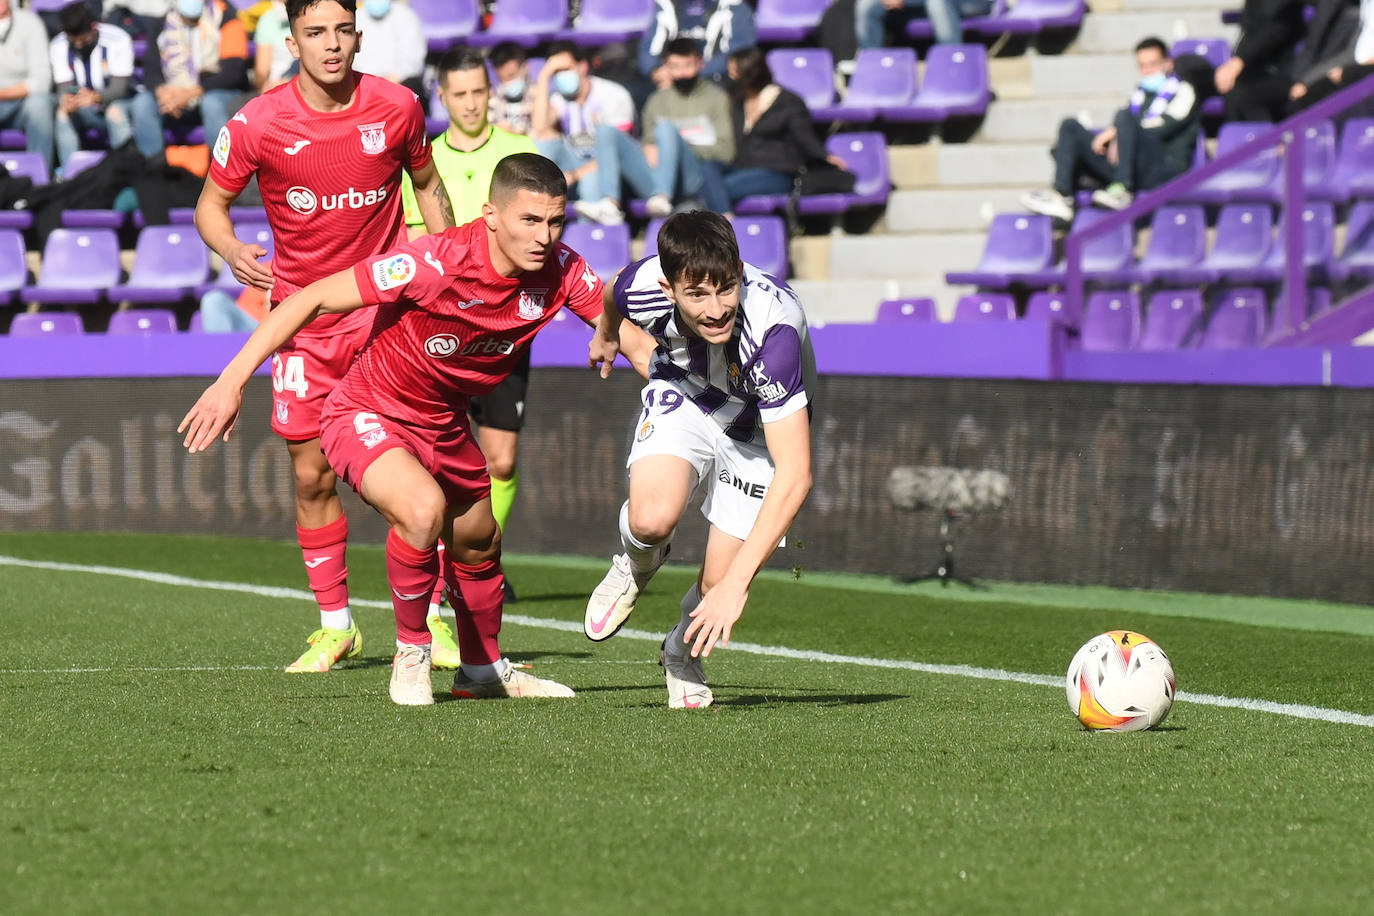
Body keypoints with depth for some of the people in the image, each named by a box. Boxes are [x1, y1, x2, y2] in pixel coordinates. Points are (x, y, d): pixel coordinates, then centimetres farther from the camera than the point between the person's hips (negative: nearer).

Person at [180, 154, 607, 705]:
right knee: (423, 508, -33)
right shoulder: (433, 263, -33)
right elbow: (311, 299, -28)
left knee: (479, 541, 23)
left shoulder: (560, 272, -18)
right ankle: (411, 652, -9)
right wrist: (233, 379, -31)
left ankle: (483, 670, 50)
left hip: (444, 423, 7)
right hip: (369, 414, -7)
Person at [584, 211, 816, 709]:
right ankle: (637, 565, 10)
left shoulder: (772, 330, -42)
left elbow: (795, 476, -43)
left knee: (718, 587, -6)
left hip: (762, 427, -1)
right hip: (682, 397, 1)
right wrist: (606, 333, 24)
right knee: (652, 520, -28)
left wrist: (735, 584, -47)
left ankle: (682, 656, 30)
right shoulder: (643, 285, -31)